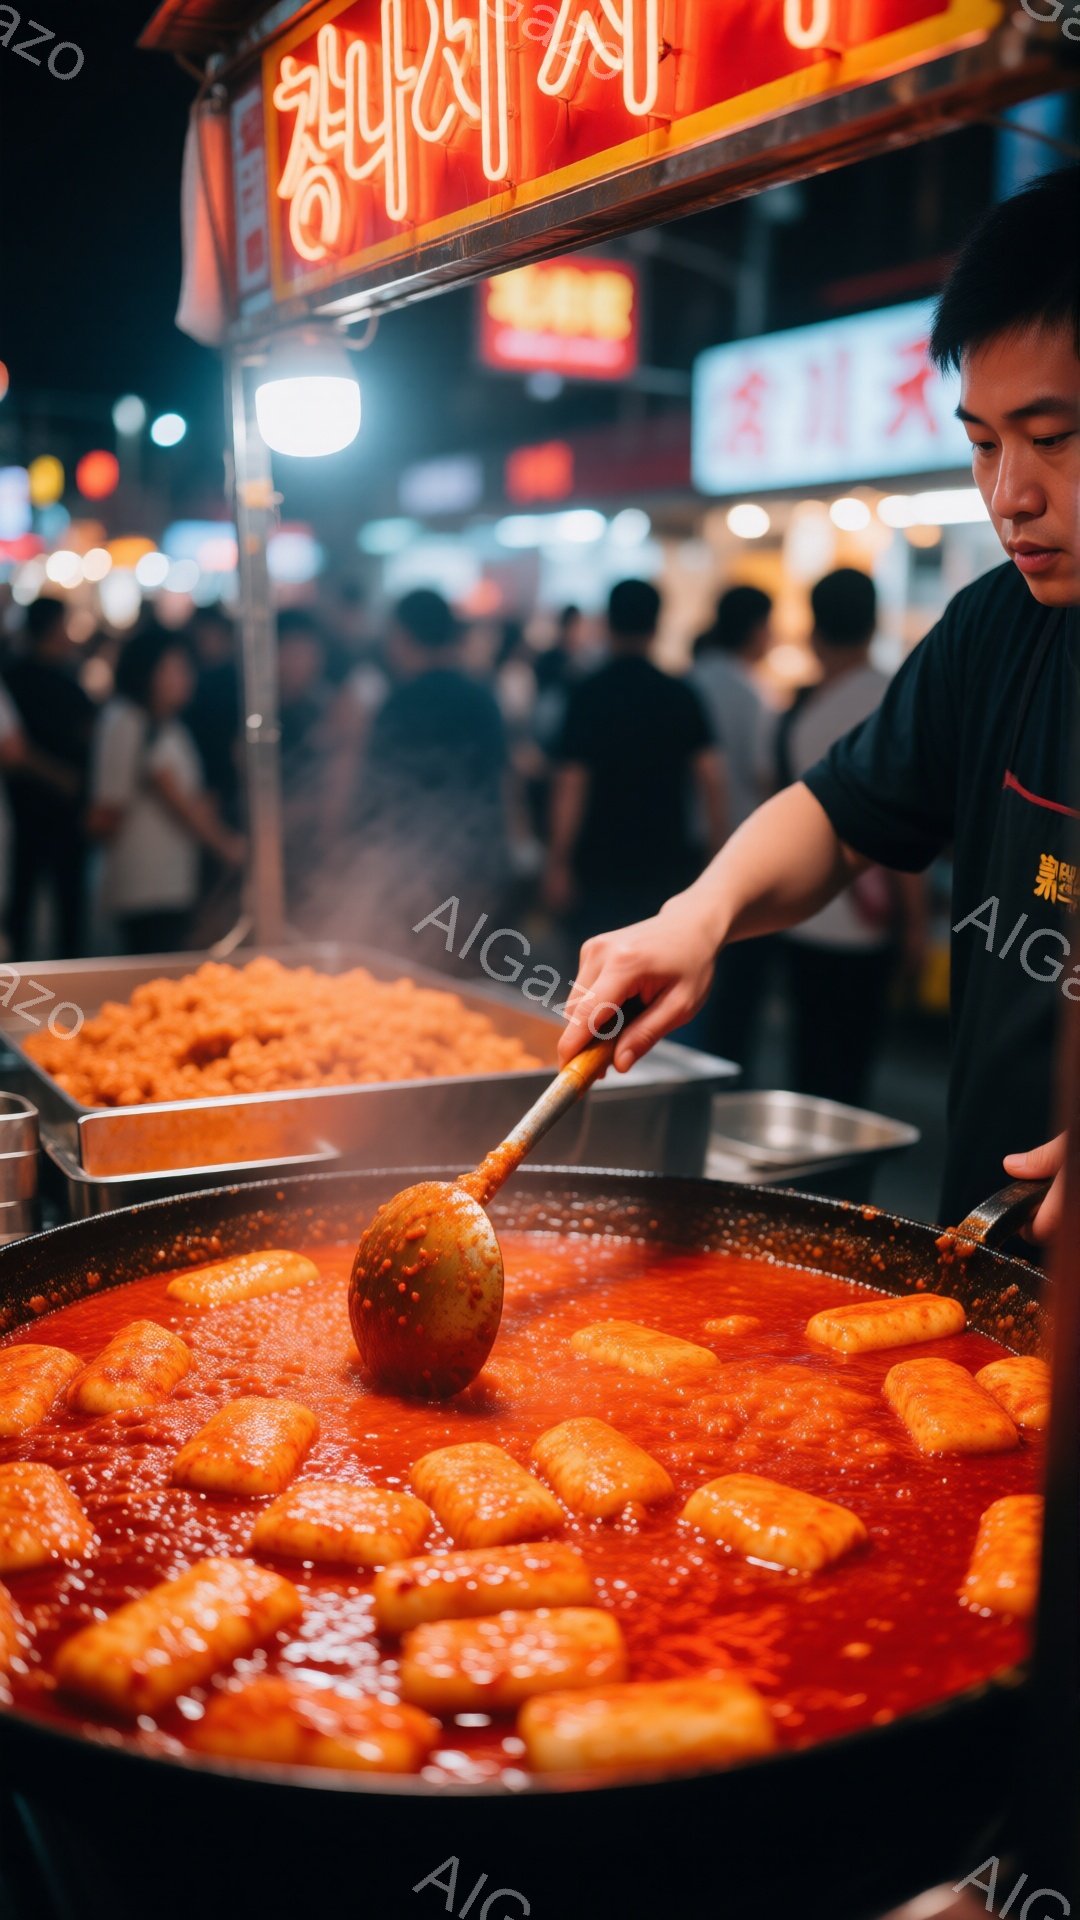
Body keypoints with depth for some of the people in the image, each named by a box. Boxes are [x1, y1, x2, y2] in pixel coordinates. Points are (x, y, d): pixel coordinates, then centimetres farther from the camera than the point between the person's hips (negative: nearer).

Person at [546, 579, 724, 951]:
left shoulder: (588, 695, -8)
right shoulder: (681, 696, 0)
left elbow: (571, 785, -11)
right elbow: (710, 778, -2)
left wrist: (558, 863, -7)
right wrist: (716, 848, 7)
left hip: (601, 863, -2)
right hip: (668, 859, 3)